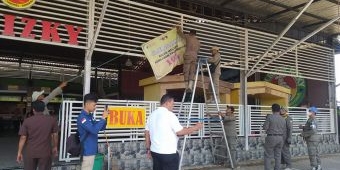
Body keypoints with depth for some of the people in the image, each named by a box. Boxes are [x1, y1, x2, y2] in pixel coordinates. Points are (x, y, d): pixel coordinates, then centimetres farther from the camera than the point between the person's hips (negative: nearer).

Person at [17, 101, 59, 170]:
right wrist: (55, 147, 12)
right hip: (45, 152, 0)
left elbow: (23, 138, -5)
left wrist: (19, 152, 3)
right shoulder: (52, 120, -5)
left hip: (30, 152, 1)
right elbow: (55, 135, -1)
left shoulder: (27, 121, -6)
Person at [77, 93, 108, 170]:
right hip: (87, 151, -9)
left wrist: (105, 118, 0)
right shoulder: (82, 117, -18)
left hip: (92, 150, 9)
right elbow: (94, 130, -28)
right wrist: (103, 118, -21)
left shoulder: (90, 116, 10)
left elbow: (101, 128, 16)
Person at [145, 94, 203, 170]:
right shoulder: (170, 115, -15)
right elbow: (180, 132, -16)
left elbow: (147, 133, 12)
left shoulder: (152, 115, 8)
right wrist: (195, 128, -3)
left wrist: (148, 149, 20)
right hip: (168, 153, -7)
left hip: (155, 151, 8)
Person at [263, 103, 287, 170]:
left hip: (271, 137, -5)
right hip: (280, 138, 5)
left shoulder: (269, 117, -11)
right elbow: (283, 130, 10)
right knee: (278, 155, 13)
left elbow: (265, 127, -12)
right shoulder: (283, 119, 5)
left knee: (268, 156, 1)